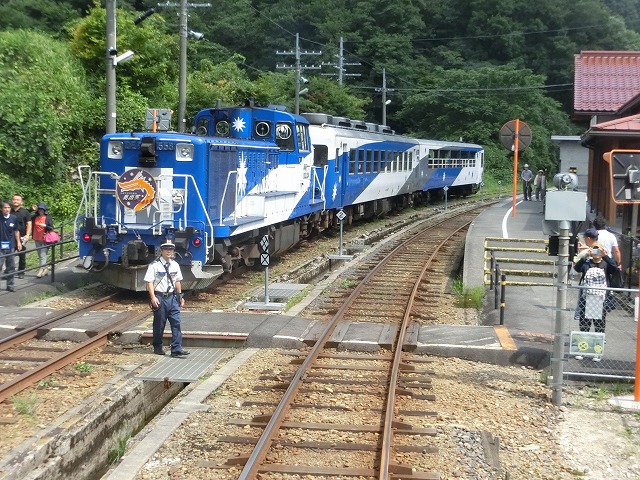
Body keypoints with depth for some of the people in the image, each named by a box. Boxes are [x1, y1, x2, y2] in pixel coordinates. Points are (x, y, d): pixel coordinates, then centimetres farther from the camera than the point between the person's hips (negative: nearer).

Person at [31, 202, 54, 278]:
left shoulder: (48, 218, -4)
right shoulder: (34, 217, 6)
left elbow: (51, 228, -4)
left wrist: (45, 226, -22)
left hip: (45, 240, -5)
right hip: (37, 240, 5)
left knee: (43, 255, -11)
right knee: (40, 256, 13)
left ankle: (41, 270, -14)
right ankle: (46, 268, 24)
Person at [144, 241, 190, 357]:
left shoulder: (175, 265, 11)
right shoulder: (154, 265, -6)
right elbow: (149, 282, -10)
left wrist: (180, 296, 15)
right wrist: (153, 297, -18)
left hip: (172, 297, 5)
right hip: (160, 297, -4)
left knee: (176, 323, -3)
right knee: (159, 324, 6)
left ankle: (176, 349, -3)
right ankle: (157, 348, 21)